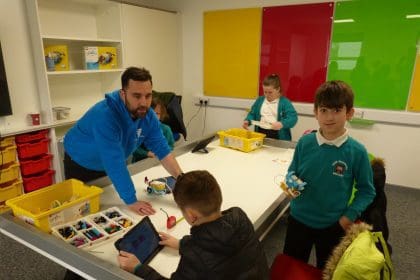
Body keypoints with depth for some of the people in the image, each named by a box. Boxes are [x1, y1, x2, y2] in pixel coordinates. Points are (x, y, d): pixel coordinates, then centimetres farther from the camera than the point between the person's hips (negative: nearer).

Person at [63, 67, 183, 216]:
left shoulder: (148, 116, -18)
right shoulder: (105, 115, -39)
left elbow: (162, 149, -19)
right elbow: (114, 163, -41)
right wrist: (131, 201, -40)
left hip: (109, 167, 5)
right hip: (80, 166, -5)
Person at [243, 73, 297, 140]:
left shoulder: (284, 102, 1)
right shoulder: (260, 100, 15)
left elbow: (293, 118, -9)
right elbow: (252, 114, 21)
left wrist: (282, 124, -28)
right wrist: (247, 121, -1)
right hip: (261, 133, 3)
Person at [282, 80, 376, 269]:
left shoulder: (357, 151, -17)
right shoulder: (305, 143, -12)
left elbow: (367, 191, -6)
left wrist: (349, 216, -15)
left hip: (333, 225, -1)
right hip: (299, 219, 2)